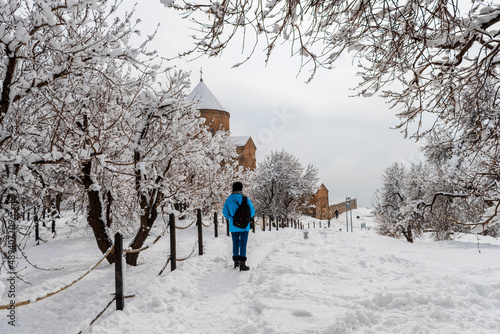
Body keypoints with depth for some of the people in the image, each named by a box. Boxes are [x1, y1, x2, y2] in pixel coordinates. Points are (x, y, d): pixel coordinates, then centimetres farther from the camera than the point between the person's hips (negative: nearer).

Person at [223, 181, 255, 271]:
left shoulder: (228, 200, -1)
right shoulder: (245, 199, -13)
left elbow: (225, 213, 5)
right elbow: (252, 211, -6)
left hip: (233, 226, 4)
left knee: (235, 244, 16)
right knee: (243, 244, -2)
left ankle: (236, 262, 25)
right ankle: (242, 264, -5)